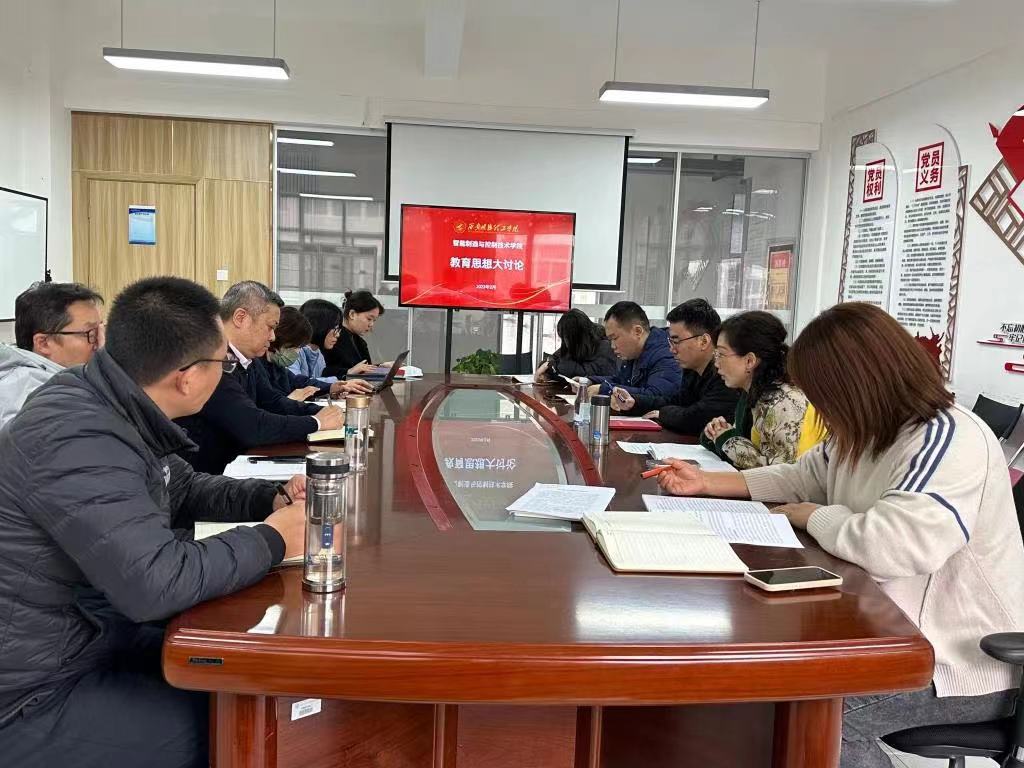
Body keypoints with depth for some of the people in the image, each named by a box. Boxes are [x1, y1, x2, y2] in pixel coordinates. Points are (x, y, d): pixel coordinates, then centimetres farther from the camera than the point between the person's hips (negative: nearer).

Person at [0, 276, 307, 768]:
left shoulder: (116, 408, 0)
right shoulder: (75, 438, -29)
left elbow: (182, 490, 17)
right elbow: (154, 583, -36)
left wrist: (272, 498, 1)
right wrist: (272, 540, -21)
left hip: (87, 632, 9)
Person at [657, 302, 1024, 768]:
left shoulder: (949, 440, -24)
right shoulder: (864, 433, 5)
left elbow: (892, 547, -38)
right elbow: (798, 478, 18)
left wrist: (813, 516, -18)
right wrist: (706, 482, 9)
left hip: (960, 667, -9)